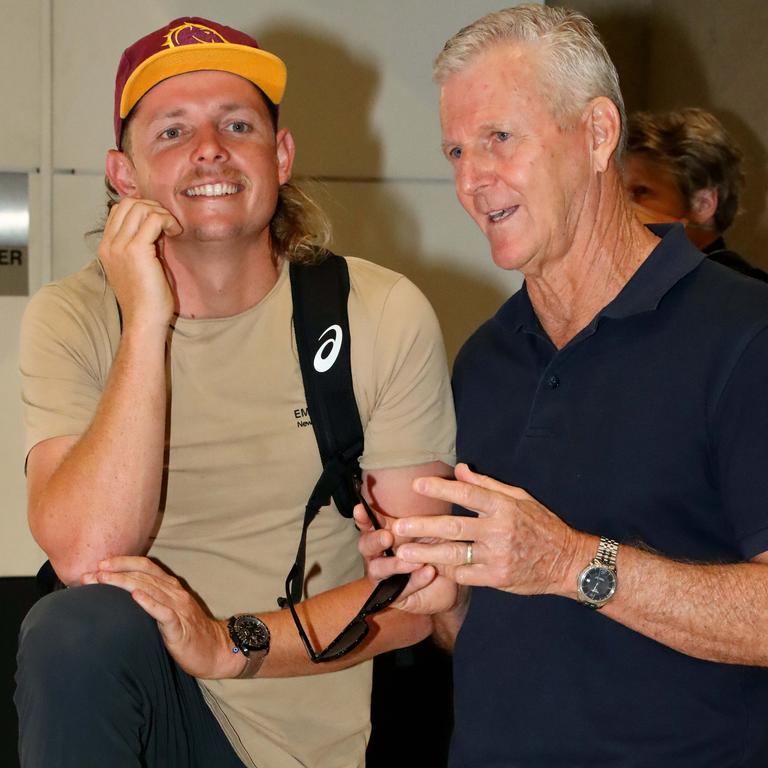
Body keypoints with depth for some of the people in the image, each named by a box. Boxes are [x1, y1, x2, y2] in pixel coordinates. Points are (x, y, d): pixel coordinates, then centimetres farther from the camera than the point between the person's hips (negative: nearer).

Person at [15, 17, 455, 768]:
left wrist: (233, 644, -18)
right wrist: (147, 323, -21)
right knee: (77, 628, -27)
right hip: (134, 699, -1)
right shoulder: (73, 319, -4)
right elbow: (87, 557, -18)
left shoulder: (385, 316, -6)